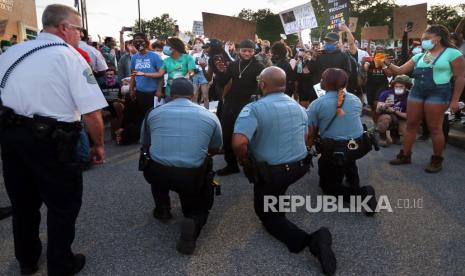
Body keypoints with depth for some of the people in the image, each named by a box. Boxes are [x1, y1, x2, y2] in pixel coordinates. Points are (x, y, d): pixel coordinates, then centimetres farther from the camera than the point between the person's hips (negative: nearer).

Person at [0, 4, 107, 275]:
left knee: (23, 200, 23)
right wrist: (99, 145, -5)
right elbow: (92, 112, -17)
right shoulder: (70, 57, -9)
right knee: (64, 205, 12)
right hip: (50, 140, -7)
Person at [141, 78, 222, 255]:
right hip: (193, 177, -1)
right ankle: (193, 223, -6)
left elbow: (145, 144, 24)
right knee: (199, 209, 27)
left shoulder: (154, 113, 10)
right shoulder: (210, 116, 9)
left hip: (157, 174, 1)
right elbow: (215, 150, 22)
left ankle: (162, 209, 30)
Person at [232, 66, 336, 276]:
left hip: (271, 172, -6)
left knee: (267, 215, 11)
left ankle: (308, 240, -11)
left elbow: (239, 143, -34)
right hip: (300, 166, 7)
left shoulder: (254, 109, -20)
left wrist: (245, 161, -14)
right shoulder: (298, 106, 4)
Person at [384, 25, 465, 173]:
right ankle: (405, 155, 17)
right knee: (411, 125, 7)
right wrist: (388, 64, -5)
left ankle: (437, 160, 13)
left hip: (438, 93, -6)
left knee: (434, 128, -1)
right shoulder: (419, 56, 15)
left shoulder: (452, 53, -2)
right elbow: (400, 70, 13)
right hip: (416, 92, 6)